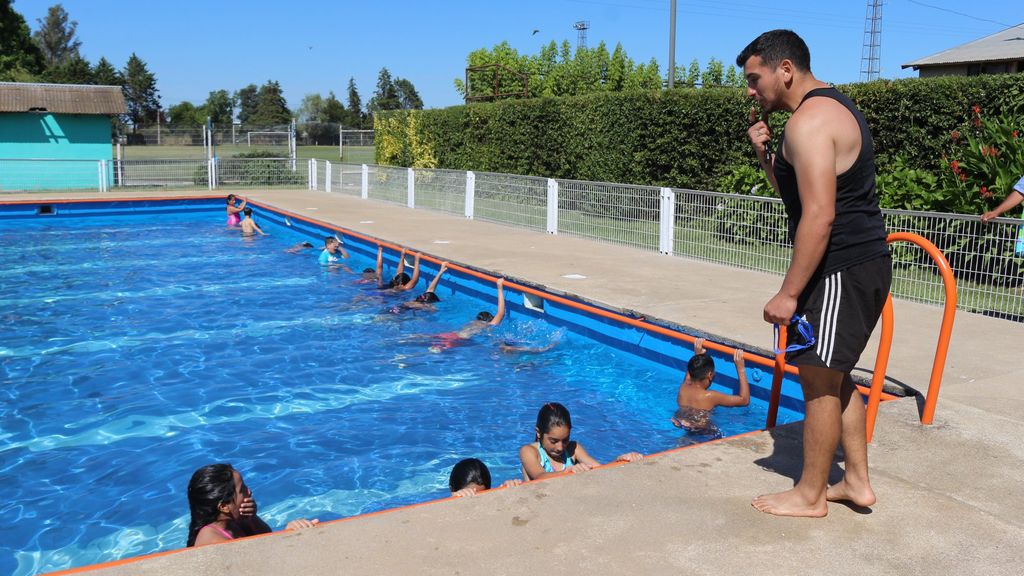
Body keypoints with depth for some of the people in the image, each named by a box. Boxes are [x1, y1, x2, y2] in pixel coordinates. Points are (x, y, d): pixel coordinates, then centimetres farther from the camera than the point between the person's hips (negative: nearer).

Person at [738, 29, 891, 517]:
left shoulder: (810, 120, -17)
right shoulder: (833, 106, 16)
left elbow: (818, 216, -25)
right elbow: (796, 192, 22)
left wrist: (788, 293, -23)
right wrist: (764, 152, 9)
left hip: (842, 270, -10)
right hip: (864, 263, 11)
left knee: (818, 380, 0)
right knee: (835, 375, 18)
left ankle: (809, 495, 14)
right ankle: (856, 481, 29)